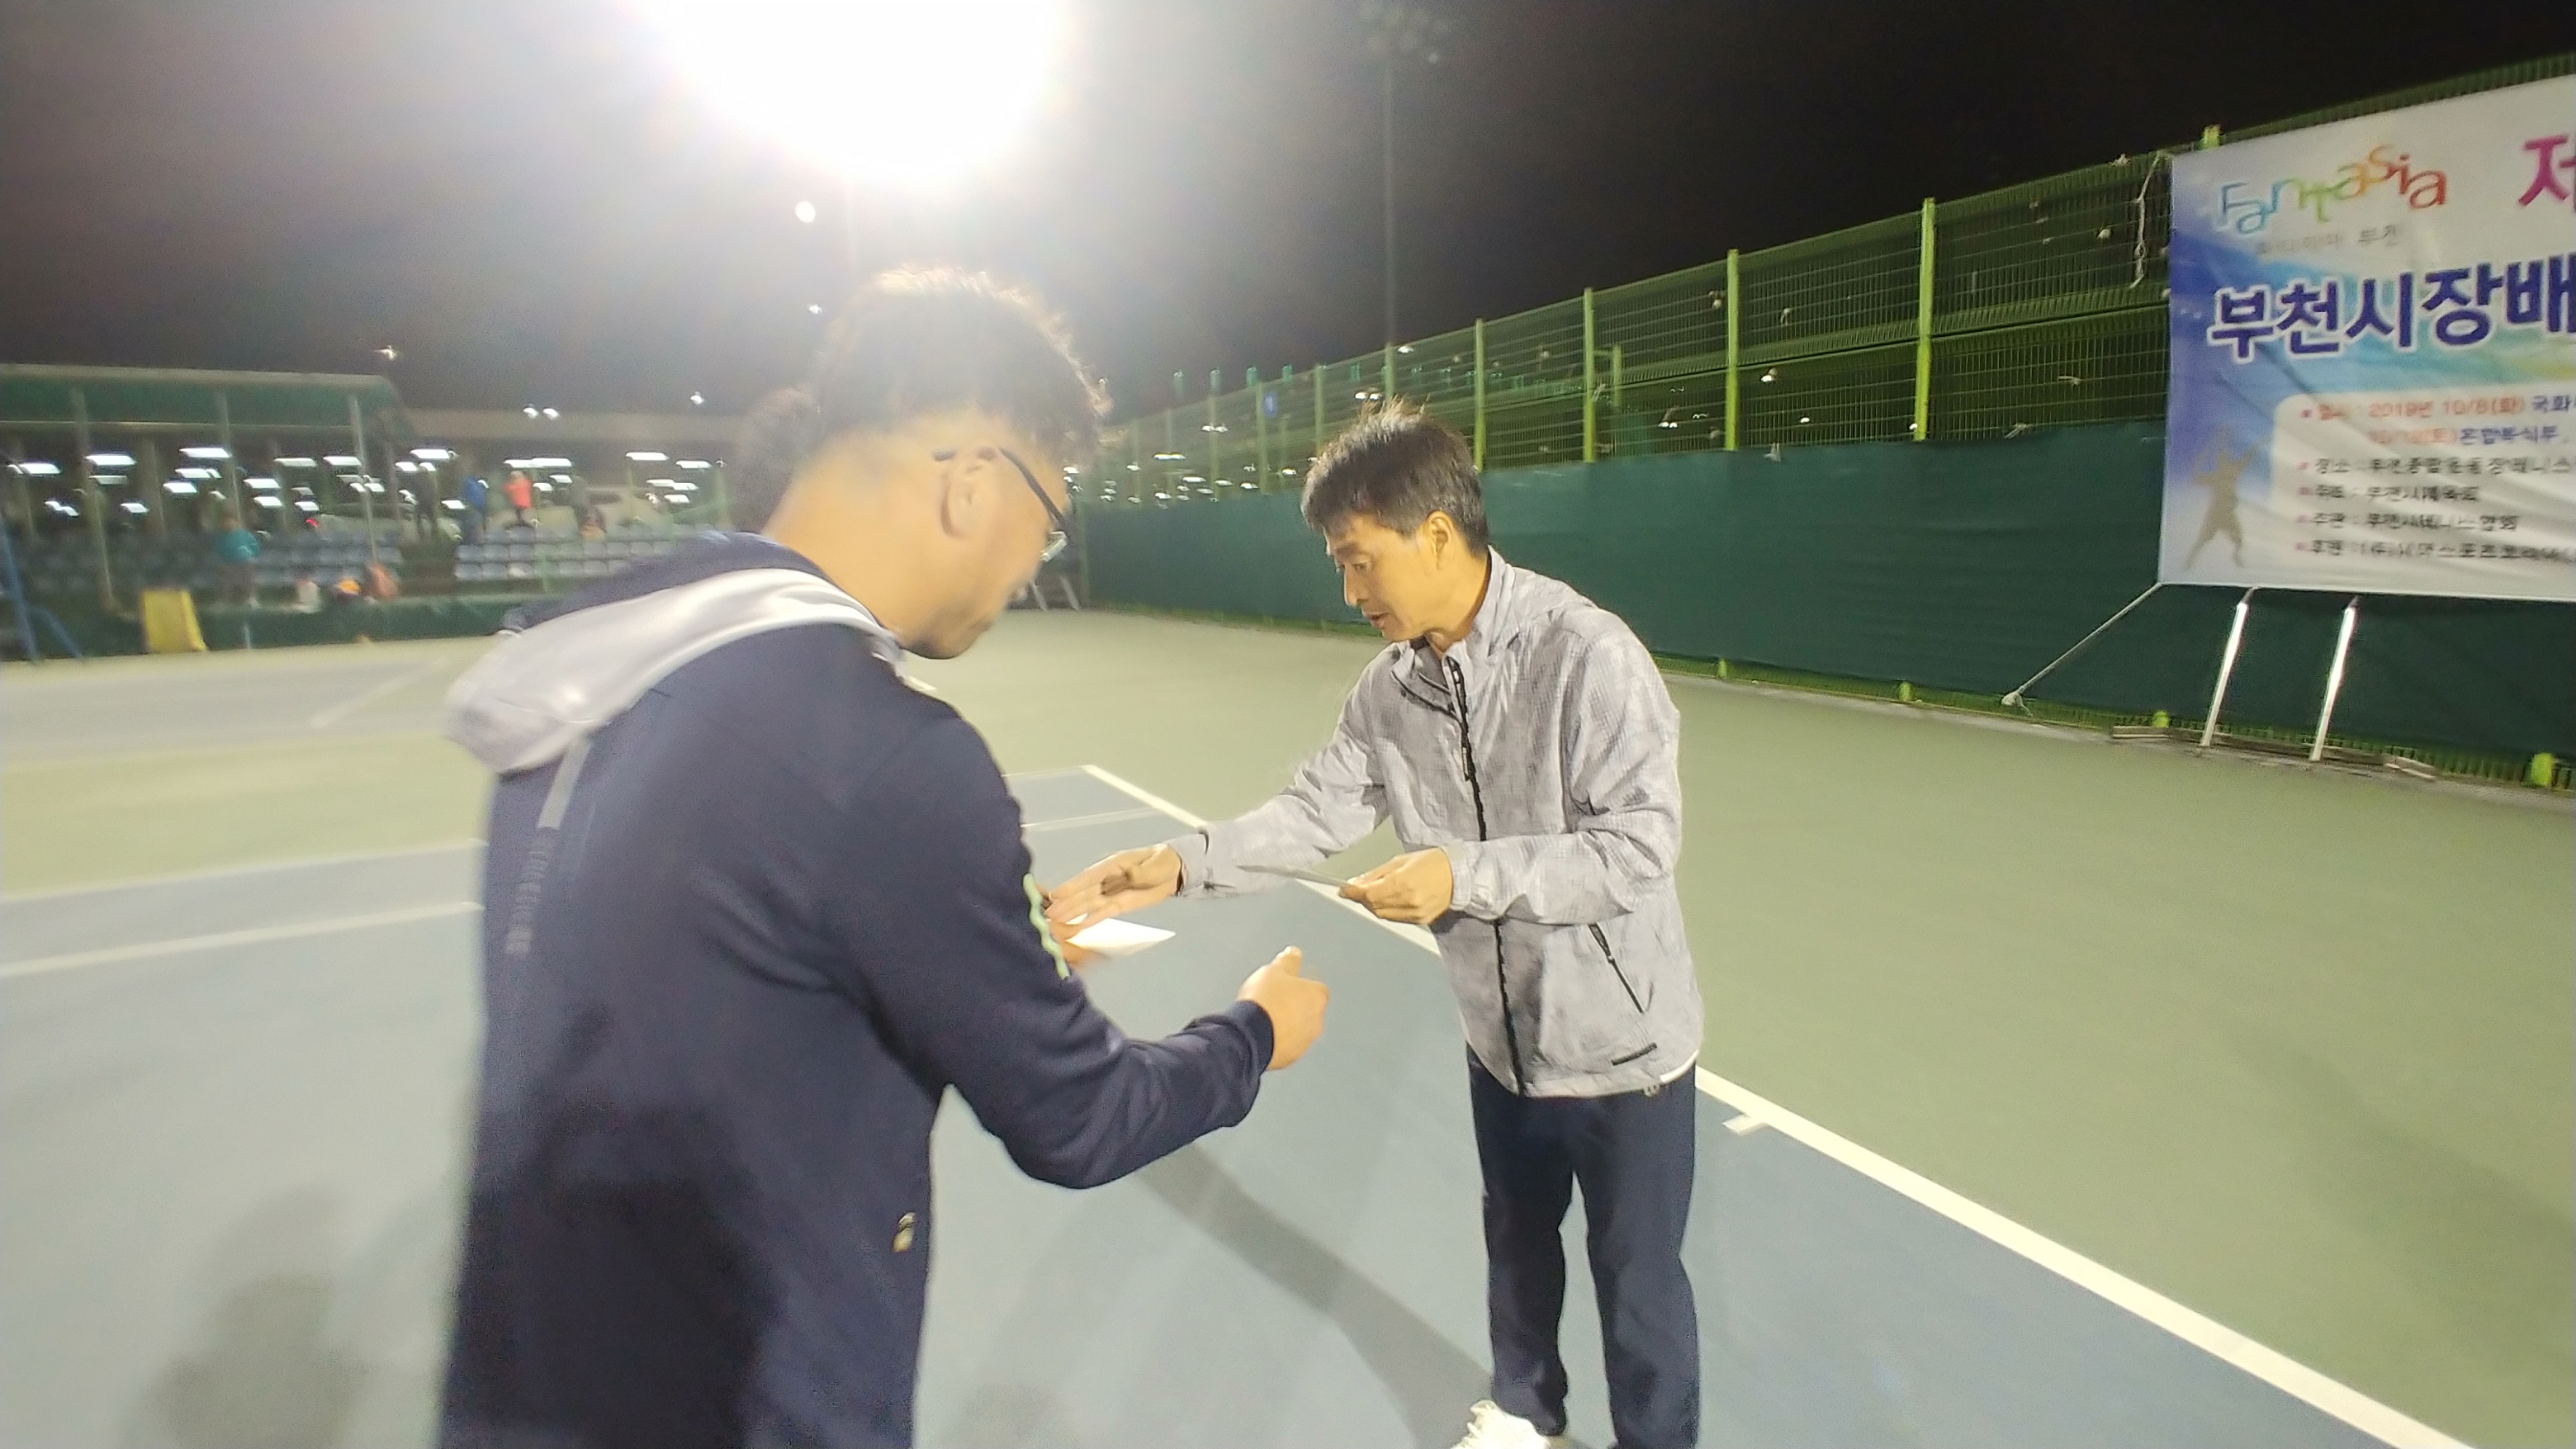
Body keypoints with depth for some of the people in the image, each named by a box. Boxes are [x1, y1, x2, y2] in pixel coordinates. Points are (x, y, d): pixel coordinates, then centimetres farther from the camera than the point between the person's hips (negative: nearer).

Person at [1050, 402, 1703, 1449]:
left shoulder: (1586, 653, -25)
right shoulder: (1392, 686, -5)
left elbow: (1639, 847, -26)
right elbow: (1316, 808, -4)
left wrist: (1466, 875, -34)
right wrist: (1181, 864, -16)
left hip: (1621, 1047, -6)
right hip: (1502, 1039, 6)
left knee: (1635, 1275, 15)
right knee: (1516, 1240, 28)